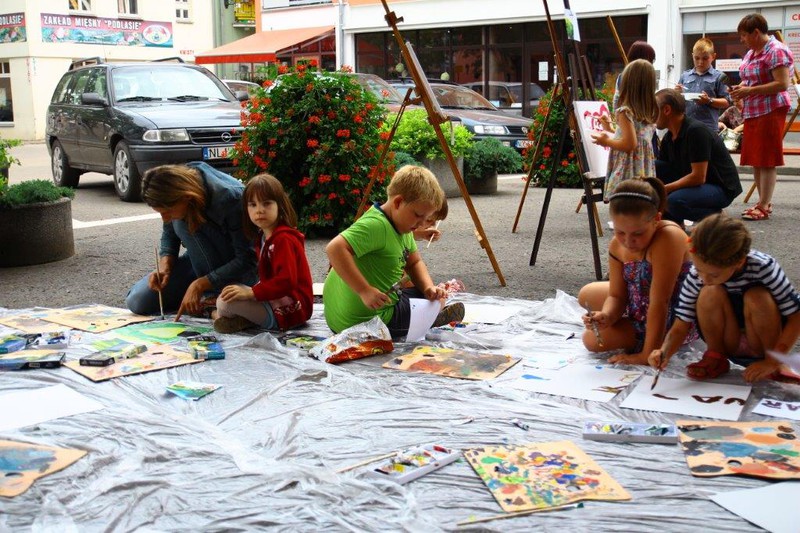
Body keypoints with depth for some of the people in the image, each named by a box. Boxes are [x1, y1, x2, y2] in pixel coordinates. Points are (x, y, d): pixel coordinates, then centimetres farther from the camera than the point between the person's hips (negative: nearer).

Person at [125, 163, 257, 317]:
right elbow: (169, 234, 3)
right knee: (137, 300, -9)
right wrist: (165, 266, -17)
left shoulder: (230, 199, -31)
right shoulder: (176, 199, -15)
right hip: (202, 263, 6)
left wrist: (199, 284, -31)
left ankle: (213, 296, -13)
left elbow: (246, 259, -27)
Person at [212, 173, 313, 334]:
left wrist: (252, 293, -30)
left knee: (226, 300, -24)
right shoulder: (263, 236, 13)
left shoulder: (284, 239, -18)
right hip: (276, 300, 11)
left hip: (288, 312, -11)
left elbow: (287, 280, -28)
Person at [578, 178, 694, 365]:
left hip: (671, 323, -8)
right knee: (586, 295, 21)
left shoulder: (667, 239, -35)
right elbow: (617, 296, -6)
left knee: (593, 340, -15)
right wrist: (606, 316, -29)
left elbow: (660, 302, -35)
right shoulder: (617, 245, -10)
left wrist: (648, 354, -32)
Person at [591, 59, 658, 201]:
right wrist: (610, 132, 29)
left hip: (626, 175, -8)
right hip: (645, 174, 8)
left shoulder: (625, 111, -11)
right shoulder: (650, 113, 11)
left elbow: (630, 144, -19)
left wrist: (607, 141, -3)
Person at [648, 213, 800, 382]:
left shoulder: (763, 268, -26)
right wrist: (664, 352, -34)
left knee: (758, 297, -31)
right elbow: (680, 327, -14)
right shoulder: (696, 277, -20)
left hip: (763, 341, -1)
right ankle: (716, 358, -6)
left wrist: (772, 362, -24)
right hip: (727, 344, 1)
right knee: (710, 293, -27)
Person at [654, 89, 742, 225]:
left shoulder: (696, 131, -22)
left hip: (722, 187, -8)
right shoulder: (668, 138, 4)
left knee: (675, 200, -34)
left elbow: (698, 177, -27)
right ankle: (671, 220, 1)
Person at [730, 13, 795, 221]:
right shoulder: (751, 53, 16)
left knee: (767, 161, -6)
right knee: (755, 160, 9)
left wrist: (750, 91, -21)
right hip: (753, 111, 9)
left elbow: (782, 84, -19)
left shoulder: (776, 51, -12)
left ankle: (763, 206, -3)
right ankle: (763, 202, 17)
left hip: (770, 110, -9)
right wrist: (740, 87, 5)